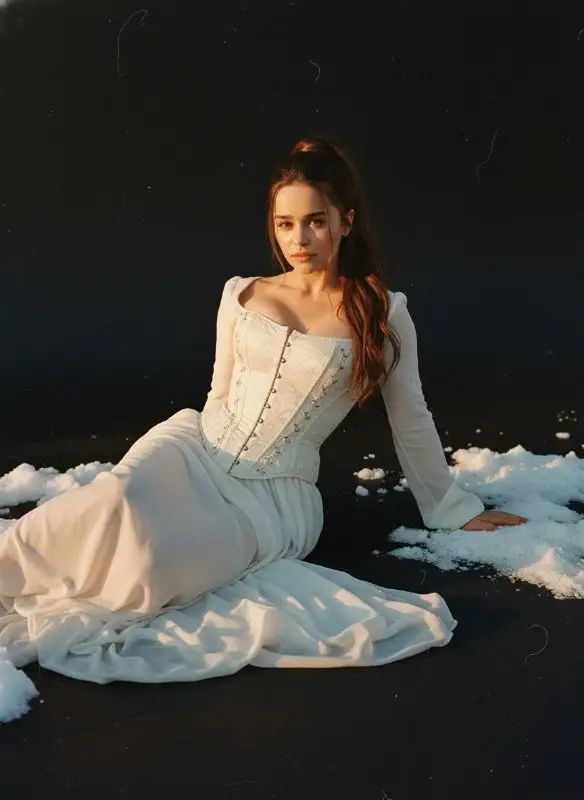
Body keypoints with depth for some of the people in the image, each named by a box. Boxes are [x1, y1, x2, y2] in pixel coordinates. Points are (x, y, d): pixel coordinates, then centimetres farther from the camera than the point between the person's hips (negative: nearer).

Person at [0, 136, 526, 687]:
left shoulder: (384, 314, -1)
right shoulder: (241, 295, 7)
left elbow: (411, 422, 8)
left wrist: (455, 509, 14)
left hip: (274, 495, -2)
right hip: (196, 447, 3)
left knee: (153, 563, -31)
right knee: (118, 499, -34)